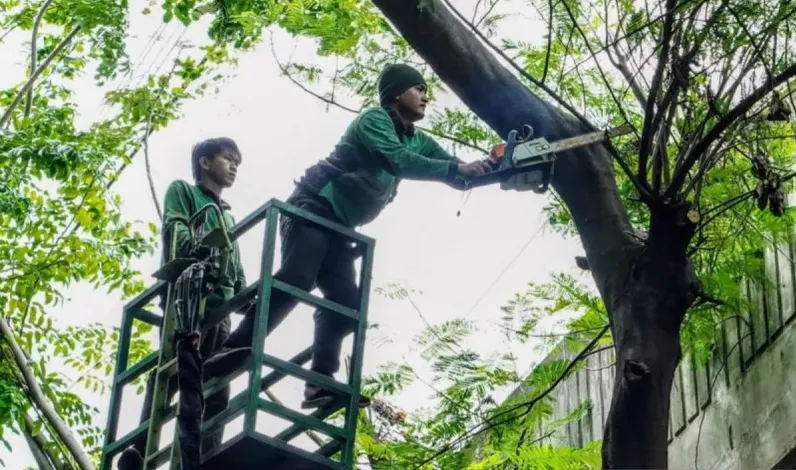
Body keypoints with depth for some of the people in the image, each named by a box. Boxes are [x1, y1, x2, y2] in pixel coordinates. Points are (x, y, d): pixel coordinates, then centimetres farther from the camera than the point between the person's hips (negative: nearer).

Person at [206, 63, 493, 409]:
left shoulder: (418, 142, 16)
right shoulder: (374, 119, -9)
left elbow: (457, 177, 11)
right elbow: (397, 161, -26)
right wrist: (456, 167, -28)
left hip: (339, 226, 9)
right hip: (313, 208, -9)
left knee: (346, 303, -5)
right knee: (296, 280, -28)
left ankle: (320, 382, -14)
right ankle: (235, 349, -34)